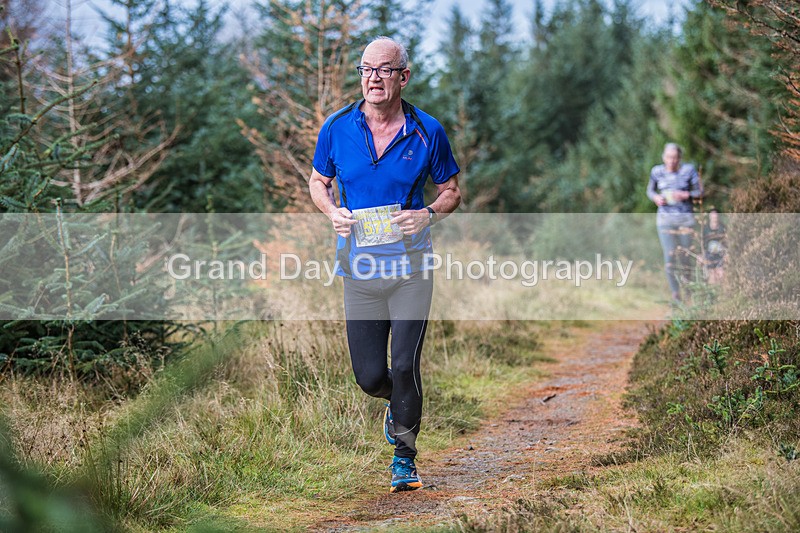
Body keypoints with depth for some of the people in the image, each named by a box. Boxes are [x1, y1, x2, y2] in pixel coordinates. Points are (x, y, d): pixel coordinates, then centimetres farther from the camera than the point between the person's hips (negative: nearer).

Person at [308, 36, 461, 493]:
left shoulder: (427, 132, -5)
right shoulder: (337, 128, -1)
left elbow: (452, 191, 7)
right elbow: (318, 182, 14)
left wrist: (427, 215, -14)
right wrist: (333, 212, -7)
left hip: (411, 266, -2)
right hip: (360, 267, 2)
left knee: (405, 368, -8)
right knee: (370, 377, 3)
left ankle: (405, 458, 12)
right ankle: (401, 402, 40)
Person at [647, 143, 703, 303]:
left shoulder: (689, 170, -5)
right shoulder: (657, 171, 0)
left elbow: (699, 192, 1)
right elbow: (650, 190, 15)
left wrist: (685, 195, -16)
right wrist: (655, 198, -7)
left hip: (685, 218, 0)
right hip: (665, 218, 0)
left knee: (684, 257, 5)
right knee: (670, 257, -11)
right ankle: (675, 293, -4)